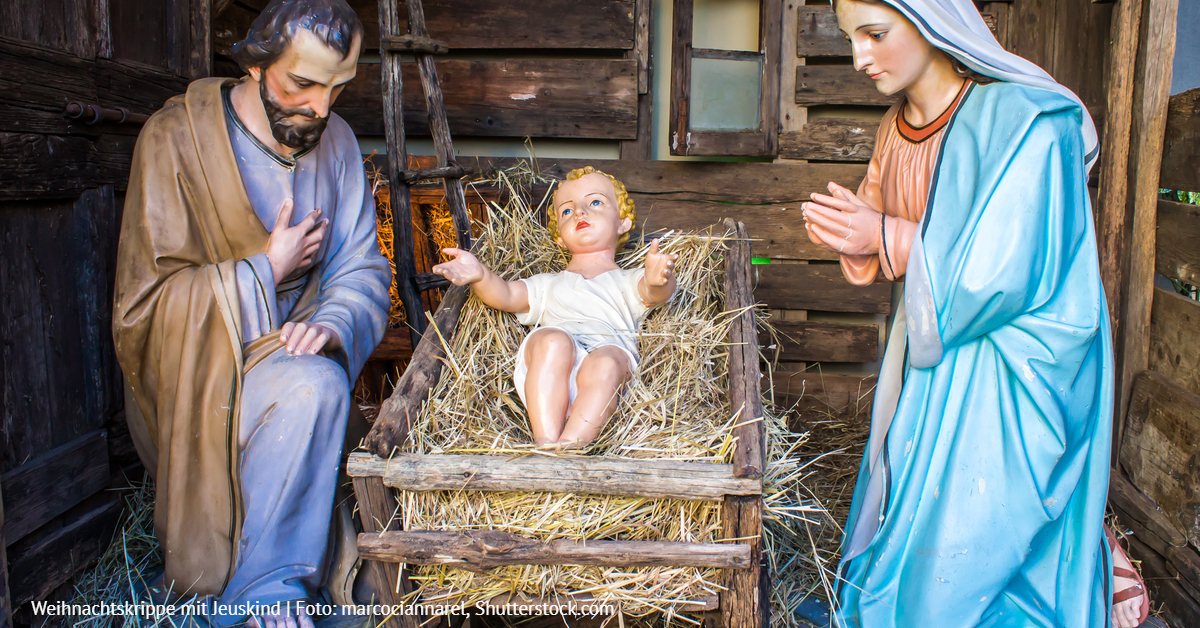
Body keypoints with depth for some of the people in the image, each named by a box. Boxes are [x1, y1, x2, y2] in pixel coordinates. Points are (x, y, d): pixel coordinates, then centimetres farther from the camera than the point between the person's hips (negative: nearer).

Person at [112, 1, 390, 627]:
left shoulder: (335, 139, 4)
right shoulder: (176, 139, -11)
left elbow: (362, 269, 2)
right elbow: (143, 304, -13)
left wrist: (333, 322, -20)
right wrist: (267, 271, -14)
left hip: (285, 349, 5)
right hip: (196, 374, -5)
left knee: (322, 381, -23)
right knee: (311, 387, -30)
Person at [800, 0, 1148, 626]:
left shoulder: (1025, 121, -19)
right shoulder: (897, 128, 4)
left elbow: (1010, 272, -24)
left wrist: (890, 240, -21)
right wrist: (854, 230, -10)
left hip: (1008, 382, -7)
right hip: (929, 355, 7)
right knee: (906, 527, 16)